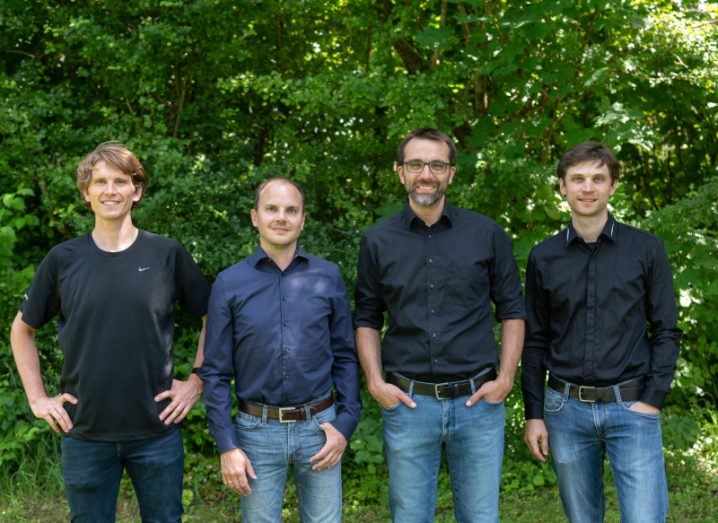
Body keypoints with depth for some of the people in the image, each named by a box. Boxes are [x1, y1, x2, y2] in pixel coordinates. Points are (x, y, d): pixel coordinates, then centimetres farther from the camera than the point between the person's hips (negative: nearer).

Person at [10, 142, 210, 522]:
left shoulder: (168, 254, -2)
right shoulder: (63, 259, 0)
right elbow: (22, 329, 12)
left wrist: (196, 383, 1)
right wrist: (37, 397, 5)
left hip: (157, 431, 0)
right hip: (85, 434, 1)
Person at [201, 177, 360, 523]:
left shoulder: (328, 277, 3)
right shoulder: (229, 284, -1)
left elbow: (345, 356, 6)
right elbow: (216, 372, -1)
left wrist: (345, 423, -3)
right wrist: (227, 445, -6)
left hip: (319, 428, 1)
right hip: (257, 431, -1)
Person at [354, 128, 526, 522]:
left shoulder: (487, 235, 1)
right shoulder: (378, 242, 3)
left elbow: (512, 311, 7)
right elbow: (366, 319, 9)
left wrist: (505, 379, -3)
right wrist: (375, 382, -3)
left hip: (478, 401, 0)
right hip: (407, 402, 0)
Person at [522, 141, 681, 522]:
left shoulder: (646, 249, 0)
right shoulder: (543, 257, 5)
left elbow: (665, 330, 2)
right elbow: (535, 341, 8)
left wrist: (653, 399, -8)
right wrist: (534, 413, 5)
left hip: (631, 407, -2)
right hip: (566, 408, 2)